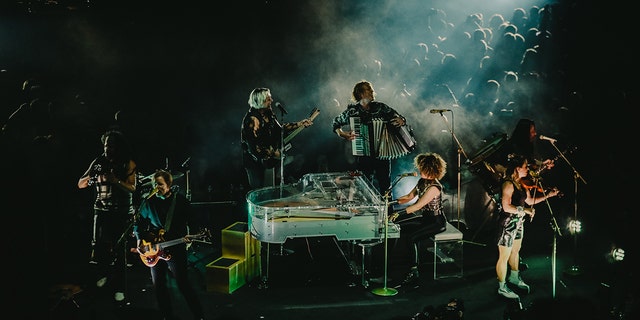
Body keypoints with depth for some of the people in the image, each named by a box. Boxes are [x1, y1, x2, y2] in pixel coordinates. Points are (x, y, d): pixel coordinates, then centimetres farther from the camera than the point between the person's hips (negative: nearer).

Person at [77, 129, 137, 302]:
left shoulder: (128, 163, -2)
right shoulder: (98, 161, 5)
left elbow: (132, 189, -10)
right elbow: (80, 184, 7)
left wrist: (115, 180, -26)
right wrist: (91, 177, -14)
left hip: (123, 212, -2)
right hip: (102, 209, 2)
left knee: (119, 247, -4)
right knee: (99, 243, -8)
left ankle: (119, 287, 5)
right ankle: (102, 273, 20)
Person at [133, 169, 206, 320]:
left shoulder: (180, 200, -5)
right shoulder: (148, 201, 2)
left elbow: (191, 222, -2)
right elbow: (138, 222, 13)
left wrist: (189, 236, -20)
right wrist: (139, 238, -1)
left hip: (175, 249, -4)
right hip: (153, 251, 4)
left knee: (183, 285, -4)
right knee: (158, 285, 11)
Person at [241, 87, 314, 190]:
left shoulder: (267, 114, 4)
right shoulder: (252, 119, -24)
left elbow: (279, 129, 19)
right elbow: (255, 146, -27)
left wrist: (299, 124, 14)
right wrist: (275, 153, -19)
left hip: (268, 161, 9)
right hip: (256, 163, -9)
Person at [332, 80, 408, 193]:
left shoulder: (380, 107, 1)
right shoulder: (352, 111, -2)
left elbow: (398, 117, 8)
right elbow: (336, 123, 11)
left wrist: (401, 121, -15)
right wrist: (342, 134, -7)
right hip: (363, 157, -1)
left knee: (385, 188, 6)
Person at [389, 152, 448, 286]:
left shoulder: (434, 187, -24)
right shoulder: (422, 181, 4)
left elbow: (418, 206, -30)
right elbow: (409, 197, 11)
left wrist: (398, 214, -33)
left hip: (436, 222, -9)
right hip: (425, 217, 9)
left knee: (411, 237, -25)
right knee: (400, 227, -5)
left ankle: (414, 271, -14)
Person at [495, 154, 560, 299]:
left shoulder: (522, 183, 4)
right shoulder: (508, 184, -23)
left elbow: (530, 200, 13)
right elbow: (506, 207, -28)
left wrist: (548, 195, 7)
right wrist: (524, 210, -25)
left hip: (518, 223, 10)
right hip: (507, 224, -9)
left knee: (515, 251, 26)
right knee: (504, 257, 2)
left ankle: (514, 277, 47)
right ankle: (502, 287, 14)